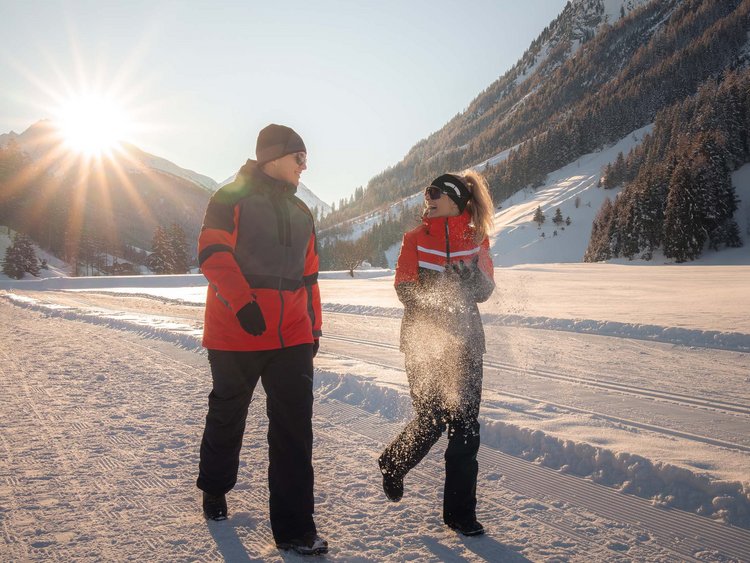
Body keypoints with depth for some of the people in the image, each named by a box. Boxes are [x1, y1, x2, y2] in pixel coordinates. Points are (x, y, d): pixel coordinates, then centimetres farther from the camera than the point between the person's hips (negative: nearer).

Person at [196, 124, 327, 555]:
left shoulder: (301, 212, 19)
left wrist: (313, 327, 16)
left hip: (292, 338, 5)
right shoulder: (232, 198, 0)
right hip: (236, 333, -4)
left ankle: (294, 527, 4)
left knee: (294, 427, -2)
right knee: (228, 415, 14)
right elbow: (213, 253, -13)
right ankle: (215, 489, 40)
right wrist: (242, 302, -24)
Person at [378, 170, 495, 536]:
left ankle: (460, 513, 14)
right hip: (422, 337, -2)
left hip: (465, 339, 2)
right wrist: (436, 295, -25)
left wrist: (472, 276, -23)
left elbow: (485, 290, -1)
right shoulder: (416, 238, 1)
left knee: (465, 423, 1)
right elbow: (404, 289, -7)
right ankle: (393, 464, 33)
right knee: (432, 419, -1)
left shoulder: (476, 239, 5)